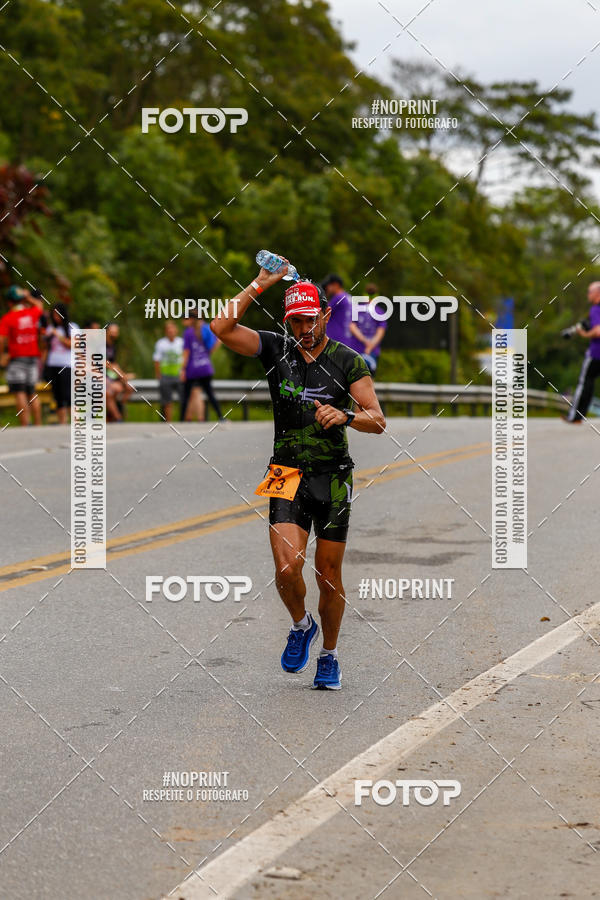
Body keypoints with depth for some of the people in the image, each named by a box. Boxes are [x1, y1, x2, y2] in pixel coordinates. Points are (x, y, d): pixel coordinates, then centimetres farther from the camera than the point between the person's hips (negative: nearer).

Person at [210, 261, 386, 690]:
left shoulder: (349, 361, 0)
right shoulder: (276, 350, 3)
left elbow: (378, 421, -4)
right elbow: (222, 327, -9)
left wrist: (346, 415, -23)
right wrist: (260, 284, -11)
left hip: (334, 477, 0)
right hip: (289, 475, 0)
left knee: (329, 574, 5)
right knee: (288, 566, -16)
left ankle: (329, 655, 24)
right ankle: (301, 626, 14)